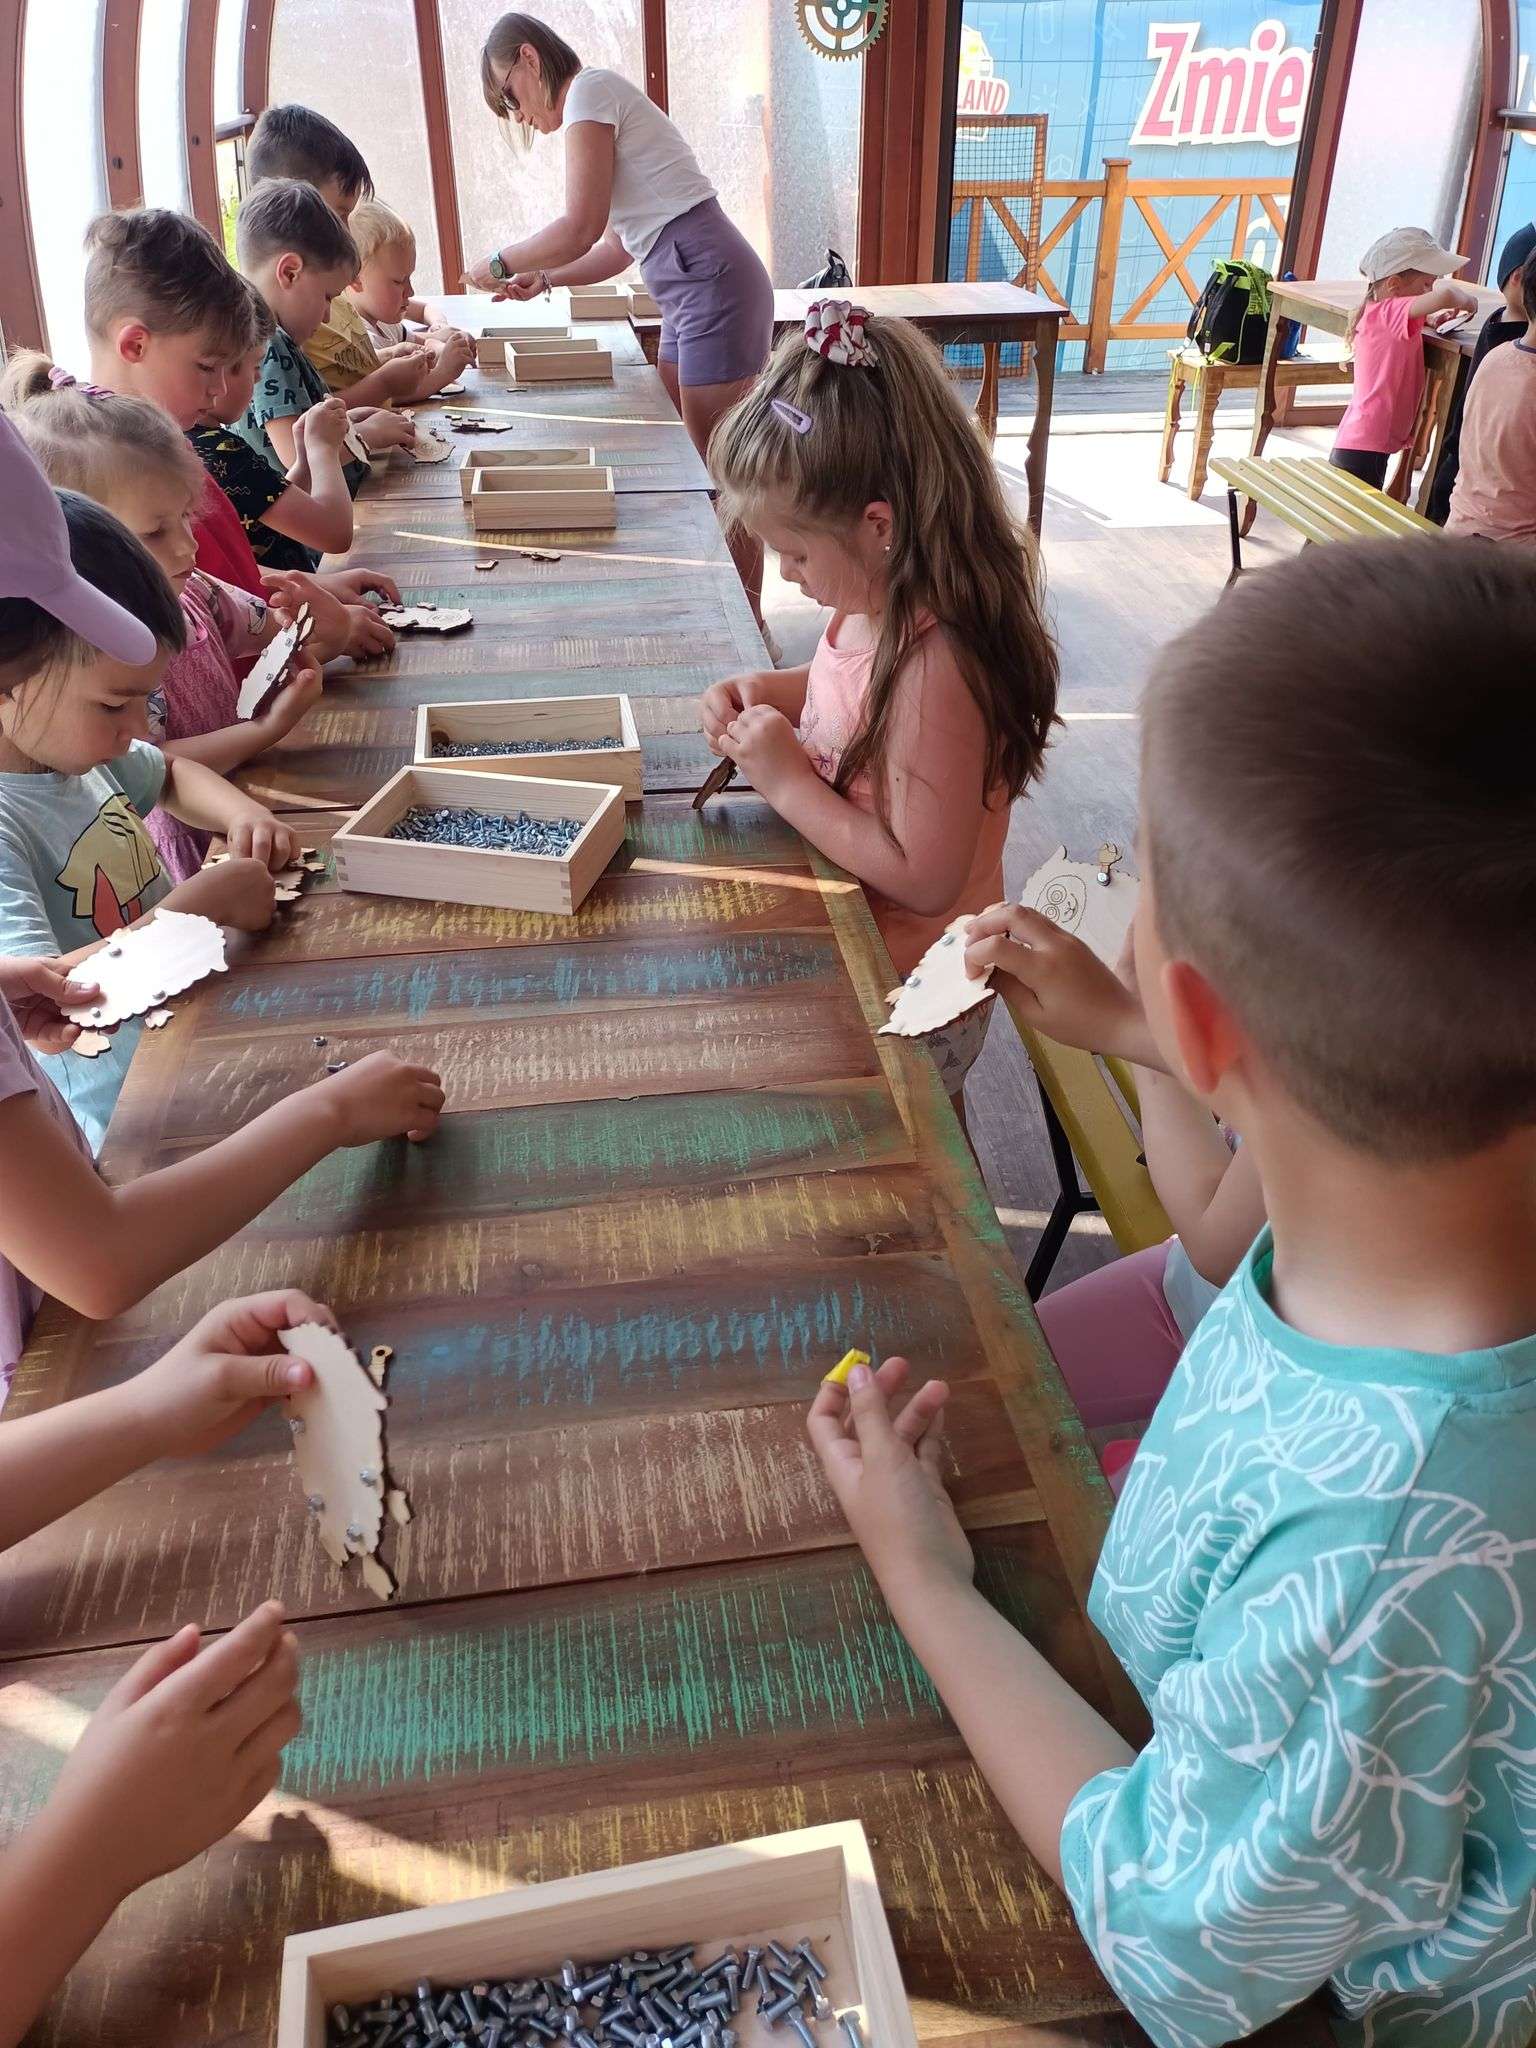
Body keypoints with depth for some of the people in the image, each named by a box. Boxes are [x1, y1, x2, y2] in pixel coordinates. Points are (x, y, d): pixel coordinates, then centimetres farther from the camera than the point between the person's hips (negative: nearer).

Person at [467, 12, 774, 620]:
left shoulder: (590, 89, -5)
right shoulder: (599, 108, 23)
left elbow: (579, 229, -12)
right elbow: (619, 244, 24)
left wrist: (501, 263, 1)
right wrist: (544, 279, 16)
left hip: (712, 283, -10)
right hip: (690, 294, 10)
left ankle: (748, 621, 0)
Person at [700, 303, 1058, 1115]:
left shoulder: (935, 666, -33)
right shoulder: (883, 605, -5)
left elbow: (924, 879, -31)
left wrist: (786, 780, -25)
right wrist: (770, 691, -2)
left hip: (903, 985, -8)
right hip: (846, 930, 9)